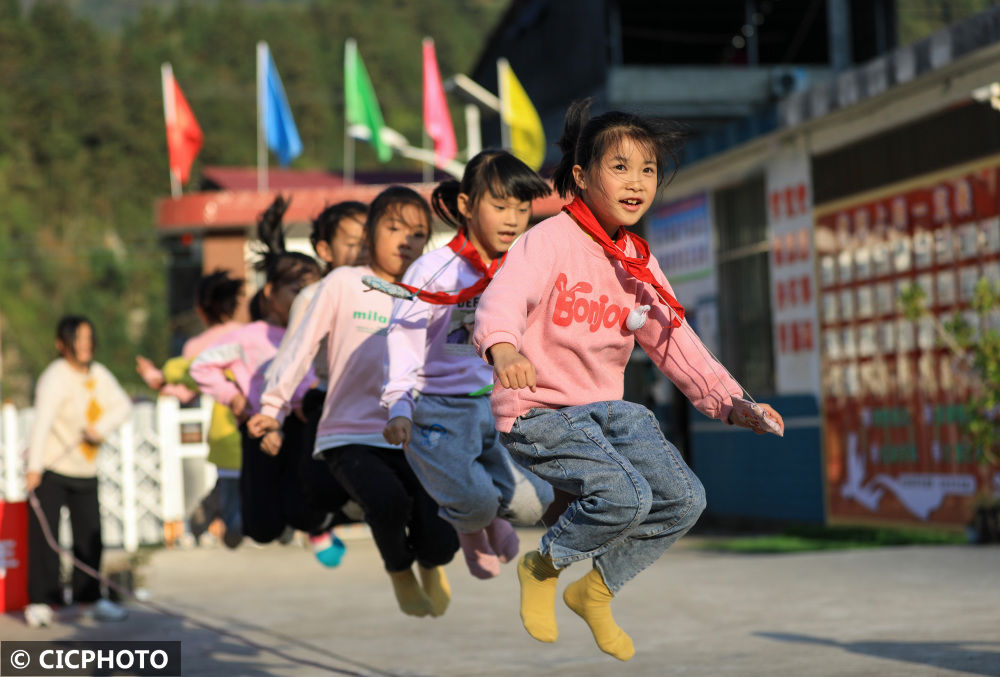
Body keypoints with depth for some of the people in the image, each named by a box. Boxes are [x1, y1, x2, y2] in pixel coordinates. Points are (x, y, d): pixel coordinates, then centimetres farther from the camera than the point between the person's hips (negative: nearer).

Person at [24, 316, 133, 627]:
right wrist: (34, 467, -38)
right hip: (51, 469, -6)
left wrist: (101, 427, -19)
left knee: (90, 536, 7)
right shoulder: (55, 377, -16)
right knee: (44, 534, -7)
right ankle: (40, 602, 0)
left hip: (86, 471, 6)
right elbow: (42, 420, -27)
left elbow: (122, 405, 2)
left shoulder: (99, 374, 7)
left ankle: (90, 598, 17)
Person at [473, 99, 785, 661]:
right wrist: (504, 349, -53)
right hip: (538, 411, -7)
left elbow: (674, 341, 15)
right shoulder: (551, 240, -12)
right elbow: (506, 296, -30)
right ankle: (543, 567, 2)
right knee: (624, 495, -27)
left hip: (608, 407, 8)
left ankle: (597, 591, 17)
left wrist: (731, 402, 3)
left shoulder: (638, 263, 11)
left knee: (685, 499, -6)